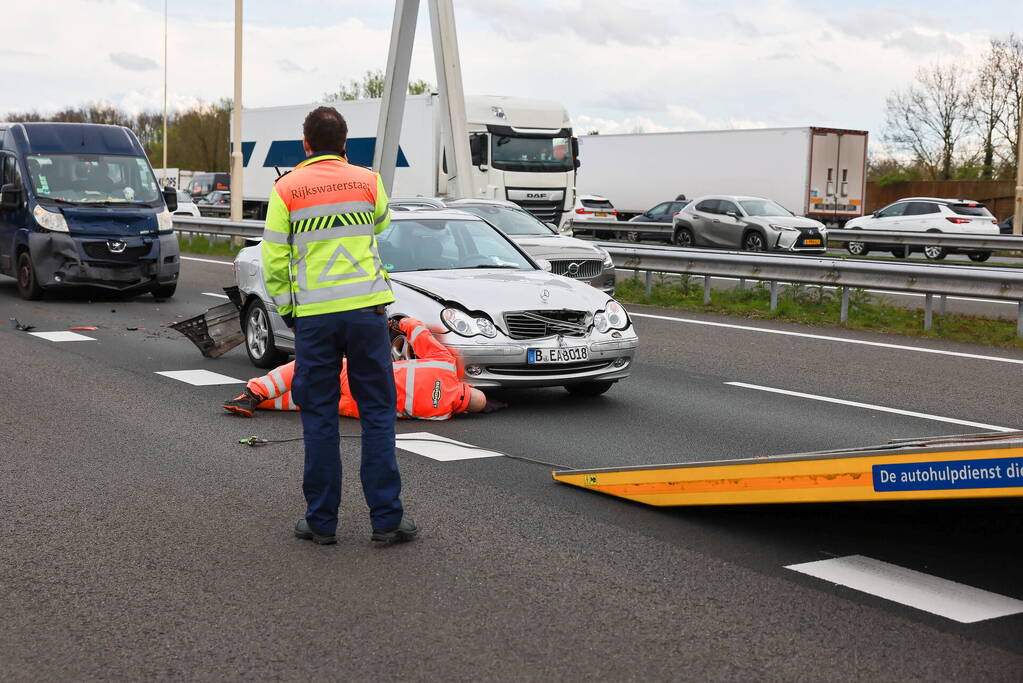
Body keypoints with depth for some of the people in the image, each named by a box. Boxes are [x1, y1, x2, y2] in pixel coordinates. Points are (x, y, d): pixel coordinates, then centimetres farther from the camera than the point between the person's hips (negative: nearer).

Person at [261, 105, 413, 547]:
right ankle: (386, 518, 6)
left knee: (319, 418, 7)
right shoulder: (367, 181, 4)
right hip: (366, 310, 0)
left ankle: (321, 521, 12)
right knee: (378, 412, 6)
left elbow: (274, 261, 0)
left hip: (313, 315, 0)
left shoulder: (285, 189, 0)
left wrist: (286, 310, 13)